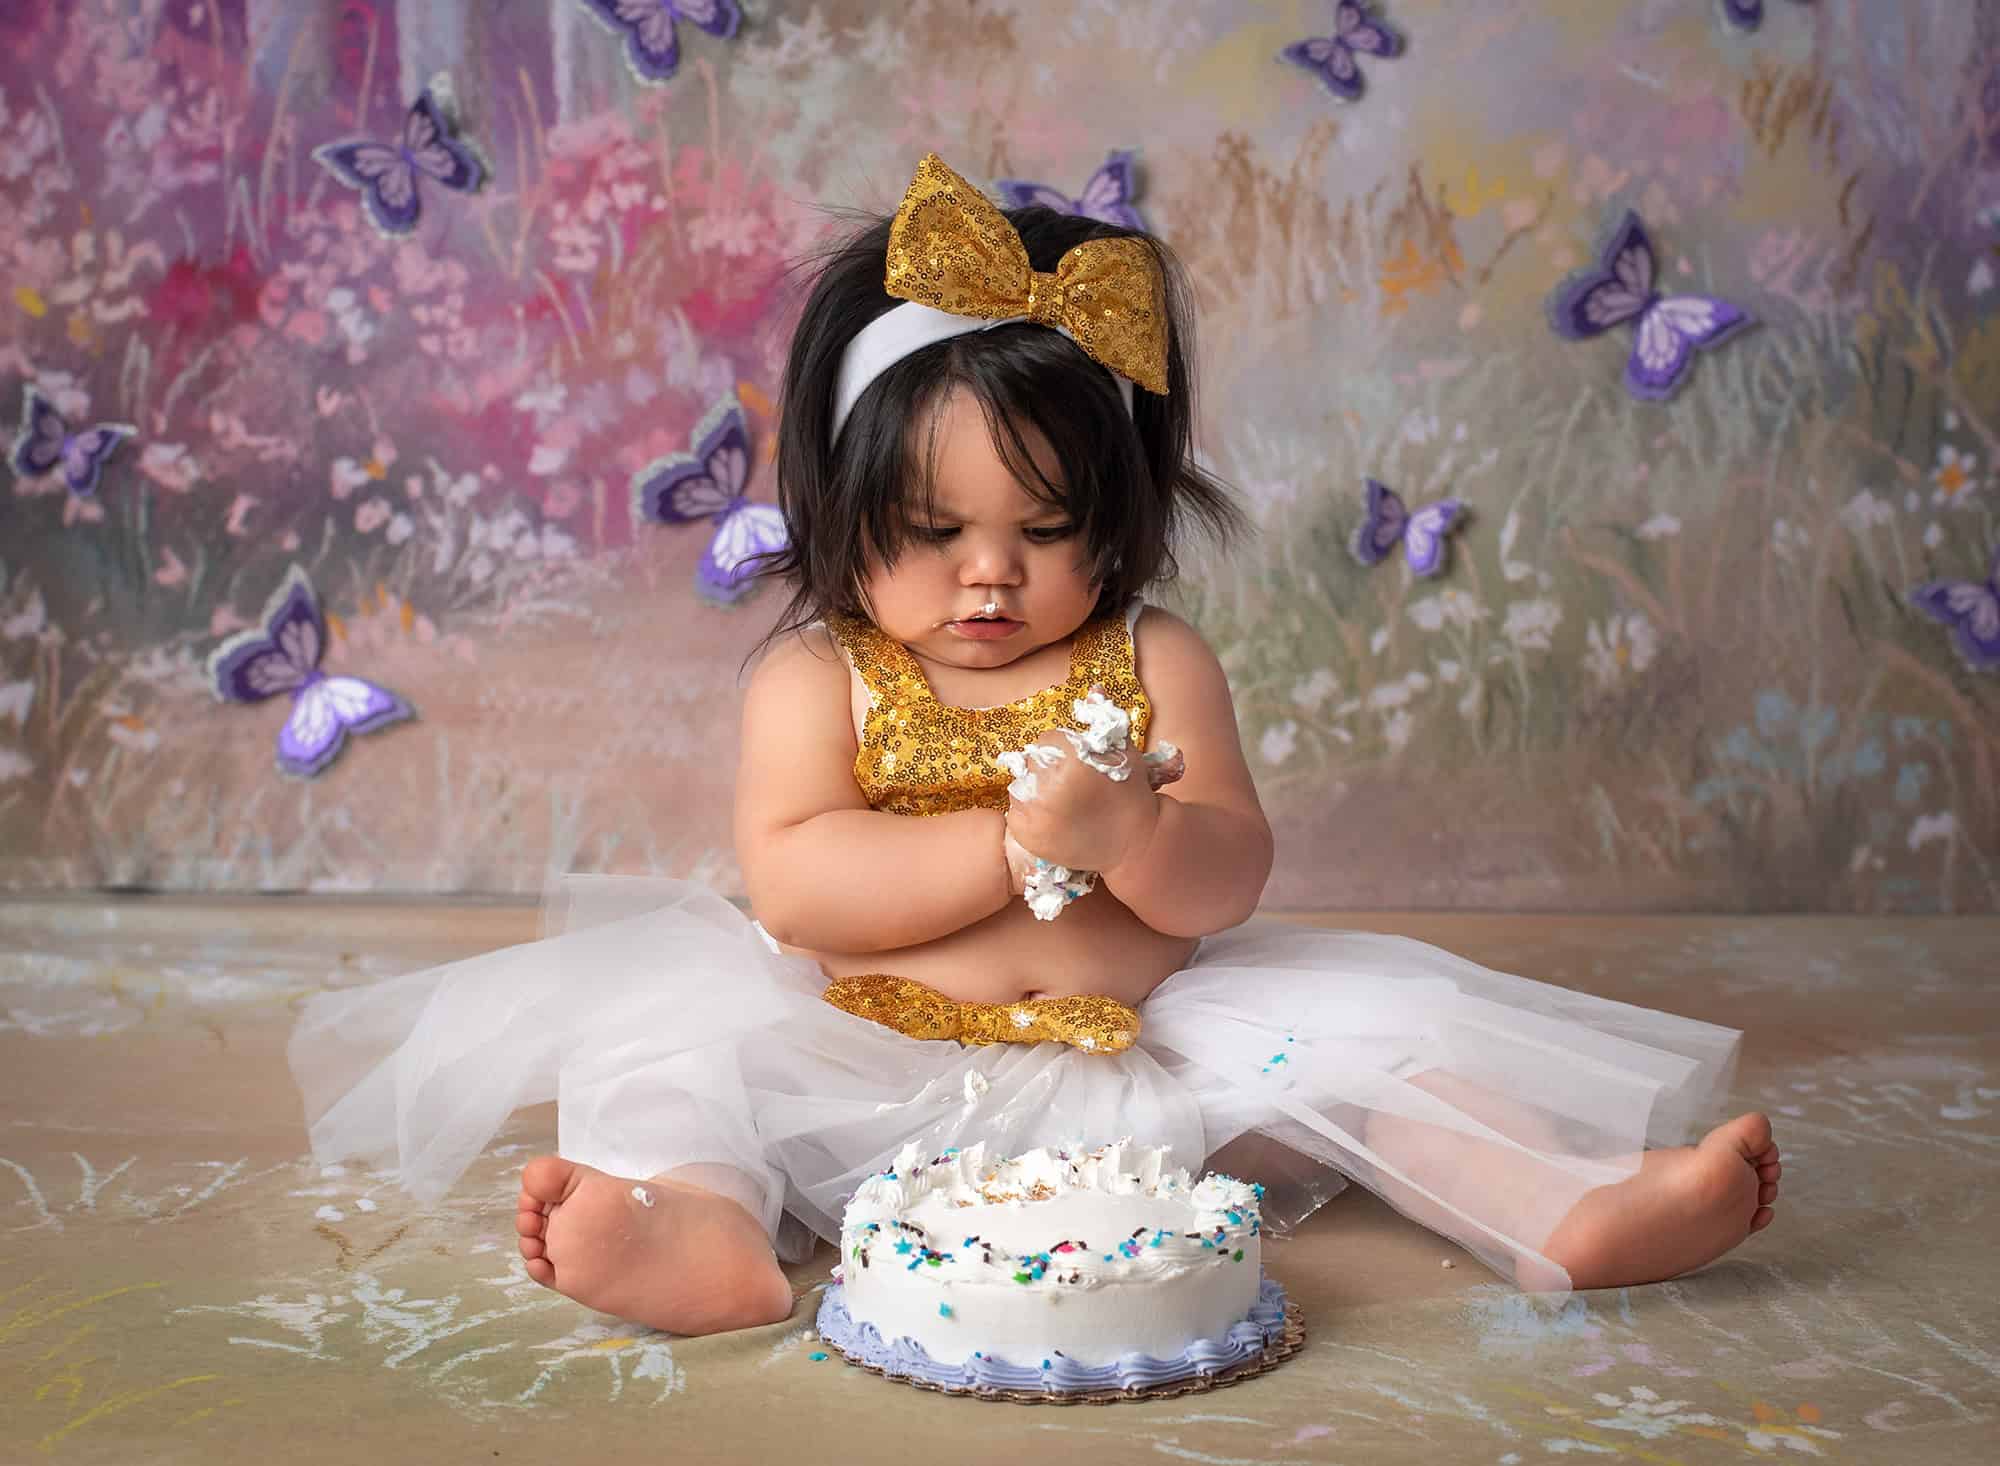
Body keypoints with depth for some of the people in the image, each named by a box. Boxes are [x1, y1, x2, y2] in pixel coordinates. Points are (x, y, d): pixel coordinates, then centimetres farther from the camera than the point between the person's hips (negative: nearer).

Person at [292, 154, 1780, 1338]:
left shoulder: (1152, 662, 4)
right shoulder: (818, 676, 1)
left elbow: (1227, 880, -2)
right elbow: (791, 882, -12)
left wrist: (1130, 833, -25)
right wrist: (1010, 843, -19)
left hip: (1141, 1046, 2)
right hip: (864, 1072, -1)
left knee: (1370, 1022, -14)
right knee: (675, 1049, -25)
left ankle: (1560, 1206, -22)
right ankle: (704, 1219, -53)